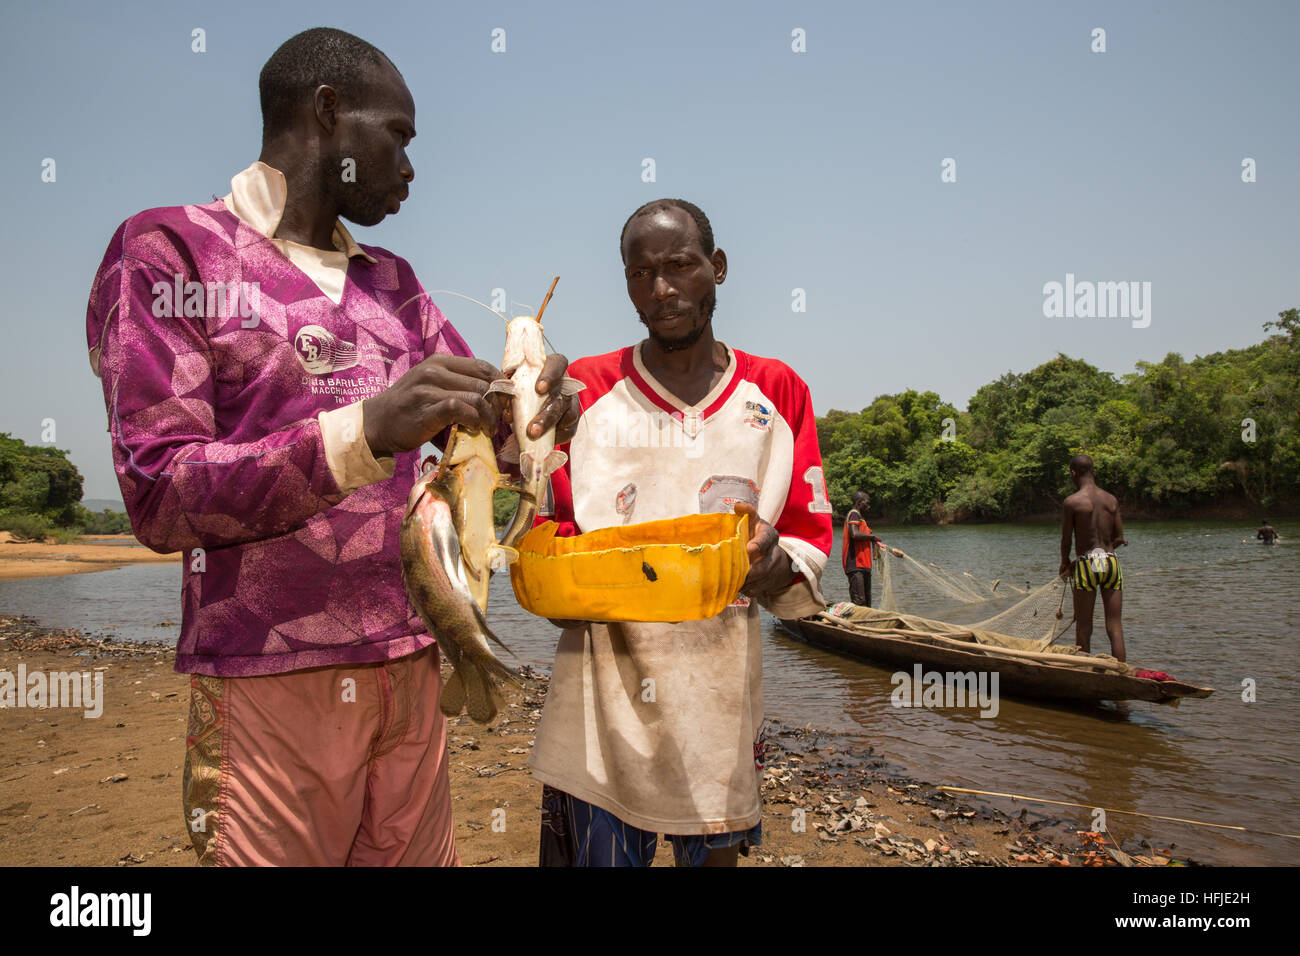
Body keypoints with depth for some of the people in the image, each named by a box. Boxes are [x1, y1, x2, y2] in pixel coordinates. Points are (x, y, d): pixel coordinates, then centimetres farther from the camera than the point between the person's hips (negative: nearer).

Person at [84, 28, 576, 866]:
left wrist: (541, 412, -9)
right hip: (267, 688, -5)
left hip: (410, 669, 6)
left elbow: (487, 442, 16)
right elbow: (160, 499, -11)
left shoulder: (394, 285, 15)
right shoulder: (167, 251, -3)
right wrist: (364, 430, -25)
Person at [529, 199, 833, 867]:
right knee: (592, 852, 6)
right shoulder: (584, 391, 2)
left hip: (722, 692, 2)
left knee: (716, 851, 13)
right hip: (602, 687, -1)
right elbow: (550, 538, 4)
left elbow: (811, 536, 6)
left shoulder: (777, 392, 5)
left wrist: (776, 564, -16)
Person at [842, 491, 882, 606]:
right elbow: (854, 534, -22)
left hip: (863, 565, 10)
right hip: (855, 564, -10)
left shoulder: (861, 517, 25)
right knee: (858, 602, -15)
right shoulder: (854, 514, -7)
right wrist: (872, 536, -10)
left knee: (866, 602, 11)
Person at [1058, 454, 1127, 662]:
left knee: (1083, 627, 6)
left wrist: (1065, 563, 15)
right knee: (1114, 625, 6)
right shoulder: (1112, 500, 7)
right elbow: (1119, 539, 9)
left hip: (1086, 566, -4)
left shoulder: (1072, 502, -7)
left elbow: (1066, 539, -2)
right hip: (1111, 562, 4)